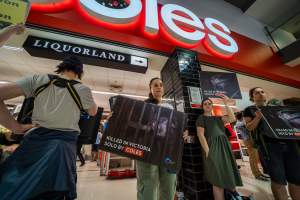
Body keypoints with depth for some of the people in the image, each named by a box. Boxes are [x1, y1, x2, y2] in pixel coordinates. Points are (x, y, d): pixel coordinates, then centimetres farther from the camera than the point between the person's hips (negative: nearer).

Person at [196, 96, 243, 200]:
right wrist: (208, 151, -18)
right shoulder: (201, 118, -2)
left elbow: (232, 118, 2)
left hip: (224, 146, 7)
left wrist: (226, 103, 1)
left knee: (230, 176, 13)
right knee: (218, 180, 0)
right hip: (213, 147, -6)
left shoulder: (217, 118, 17)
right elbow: (201, 135, -11)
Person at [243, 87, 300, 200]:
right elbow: (249, 127, -4)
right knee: (278, 179, -1)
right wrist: (258, 117, -17)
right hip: (268, 145, -5)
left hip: (288, 143, 5)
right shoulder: (249, 110, 3)